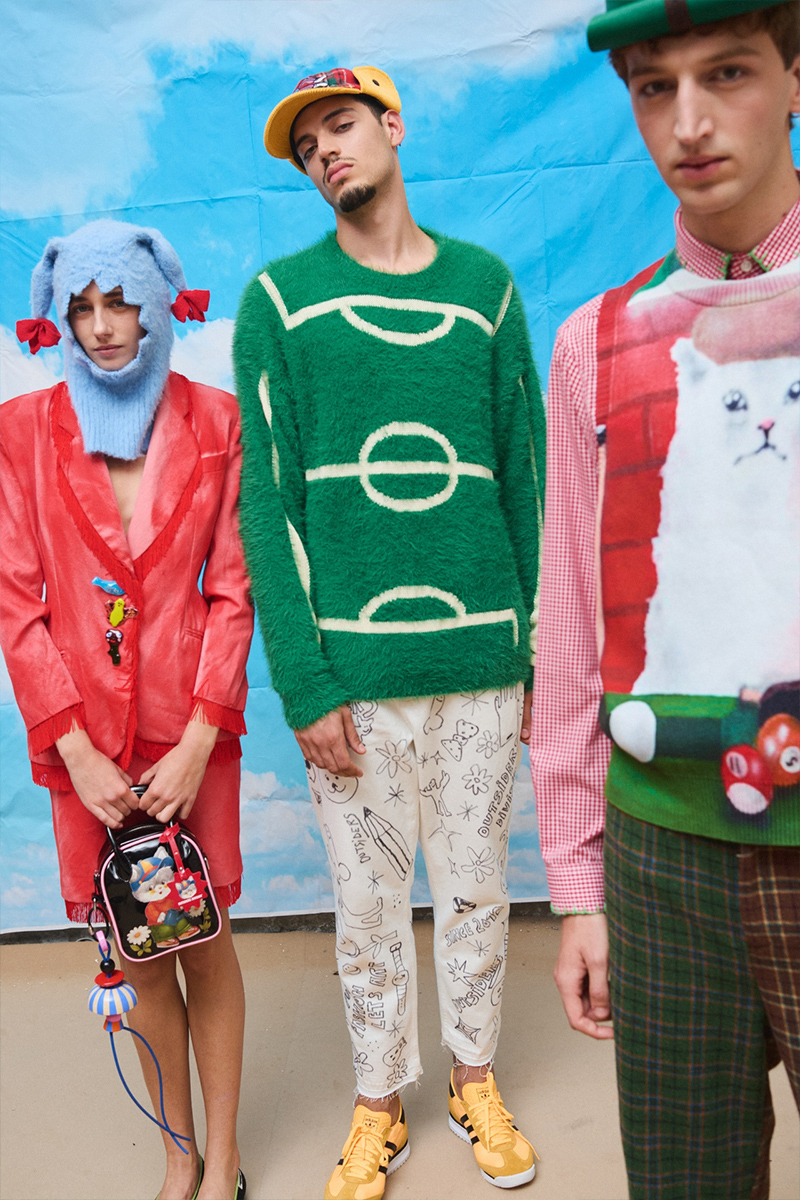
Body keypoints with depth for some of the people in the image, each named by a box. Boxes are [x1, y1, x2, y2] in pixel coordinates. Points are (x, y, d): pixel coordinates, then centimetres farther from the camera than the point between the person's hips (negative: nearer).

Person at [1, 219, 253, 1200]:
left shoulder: (214, 422, -1)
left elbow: (233, 589, -3)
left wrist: (198, 740, -12)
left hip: (189, 727, -1)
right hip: (83, 736, 1)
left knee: (204, 941, 8)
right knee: (138, 949, 12)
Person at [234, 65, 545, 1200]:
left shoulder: (485, 285, 8)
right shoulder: (279, 301, 2)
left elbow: (525, 476, 8)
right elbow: (268, 501, -3)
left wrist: (539, 650, 4)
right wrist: (305, 682, -10)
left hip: (482, 659, 2)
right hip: (353, 665, -1)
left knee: (476, 892, 14)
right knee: (370, 904, 9)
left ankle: (476, 1080, 36)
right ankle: (380, 1106, 31)